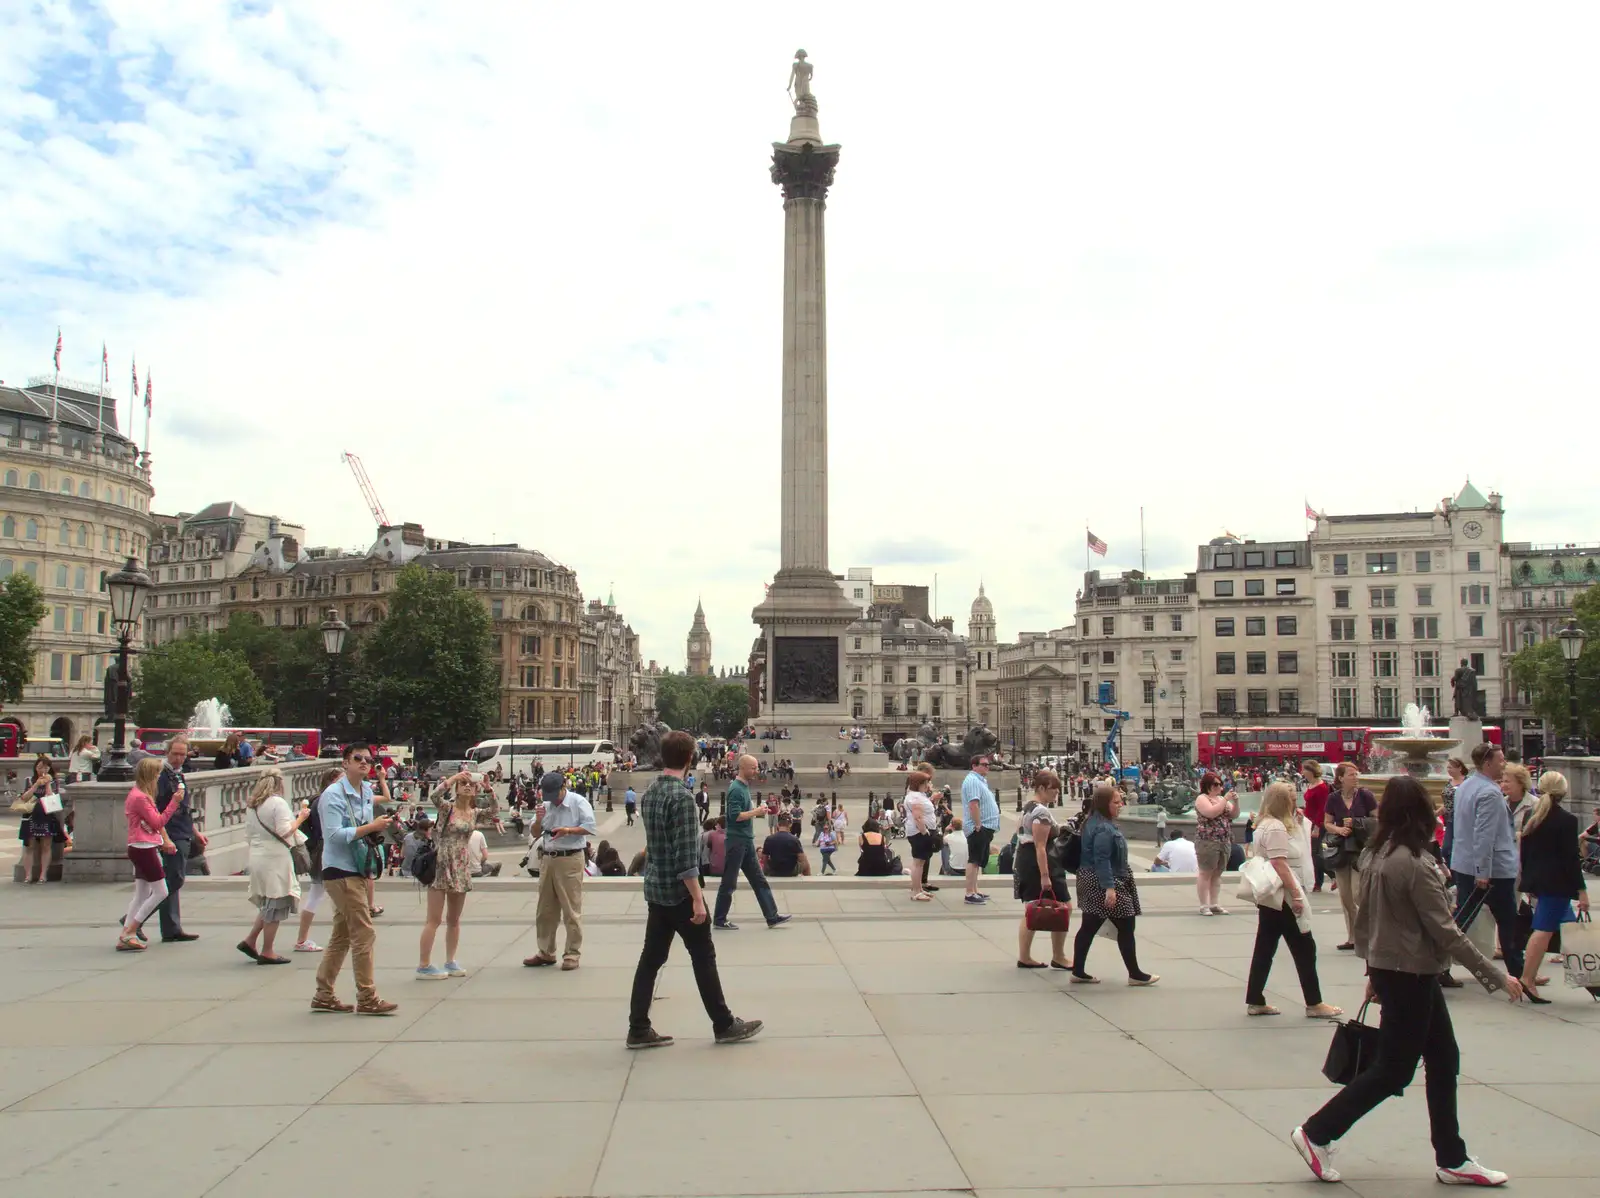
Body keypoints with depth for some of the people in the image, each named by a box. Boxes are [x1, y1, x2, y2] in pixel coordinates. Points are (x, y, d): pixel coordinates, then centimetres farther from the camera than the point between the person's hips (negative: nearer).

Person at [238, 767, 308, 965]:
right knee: (276, 905, 2)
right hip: (275, 858, -8)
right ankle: (266, 952, 6)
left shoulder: (252, 805, 10)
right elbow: (285, 832, -18)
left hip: (257, 857, 8)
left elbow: (248, 831, 14)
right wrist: (300, 818, -6)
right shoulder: (278, 803, -13)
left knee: (269, 904, 20)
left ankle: (250, 940, 16)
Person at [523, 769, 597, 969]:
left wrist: (568, 830, -22)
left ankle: (572, 954, 4)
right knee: (545, 911, 12)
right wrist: (538, 820, -6)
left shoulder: (578, 802, -7)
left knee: (571, 911, -2)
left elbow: (591, 827, -13)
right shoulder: (545, 805, 12)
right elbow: (535, 833, 15)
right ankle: (546, 953, 23)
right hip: (547, 859, 7)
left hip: (570, 860, -7)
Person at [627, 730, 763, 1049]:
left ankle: (639, 1029, 10)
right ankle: (724, 1025, 14)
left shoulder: (649, 793, 7)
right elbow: (686, 855, -23)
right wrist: (697, 898, -21)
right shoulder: (682, 796, -19)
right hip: (679, 891, -8)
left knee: (651, 957, 9)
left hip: (654, 888, 8)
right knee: (703, 956, 4)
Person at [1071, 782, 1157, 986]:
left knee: (1089, 927, 11)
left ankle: (1078, 971, 13)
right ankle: (1135, 974, 8)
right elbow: (1102, 860, -26)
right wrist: (1109, 888, -28)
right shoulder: (1104, 828, -21)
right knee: (1126, 926, 0)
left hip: (1092, 883, 10)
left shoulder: (1094, 823, 12)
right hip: (1103, 884, -10)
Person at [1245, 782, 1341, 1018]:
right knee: (1304, 948, 1)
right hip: (1282, 898, -10)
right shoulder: (1276, 828, -17)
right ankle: (1314, 1004, 9)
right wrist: (1296, 895, -23)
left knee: (1265, 948, 11)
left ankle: (1255, 1001, 13)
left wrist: (1299, 820, 14)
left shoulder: (1267, 824, 16)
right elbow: (1280, 865, -23)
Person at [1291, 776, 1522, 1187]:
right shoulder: (1415, 864, -22)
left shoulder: (1374, 856, 4)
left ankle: (1452, 1160, 24)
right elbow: (1445, 932, -19)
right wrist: (1497, 977, -11)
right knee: (1393, 1070, 2)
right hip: (1410, 975, -9)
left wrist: (1373, 970, 20)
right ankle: (1316, 1133, 8)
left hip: (1387, 969, 9)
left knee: (1444, 1061, 16)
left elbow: (1363, 919, 11)